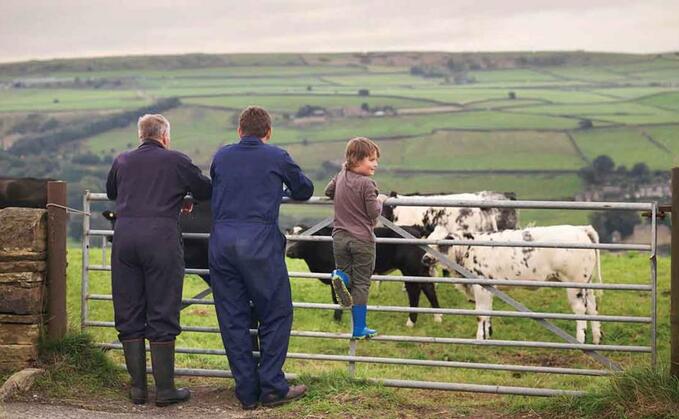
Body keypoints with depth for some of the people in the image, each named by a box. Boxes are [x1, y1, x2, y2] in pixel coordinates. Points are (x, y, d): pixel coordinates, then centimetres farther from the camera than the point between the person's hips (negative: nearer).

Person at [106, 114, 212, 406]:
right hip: (162, 235, -3)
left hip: (124, 234, 3)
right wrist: (180, 195, 34)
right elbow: (207, 191, 14)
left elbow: (111, 192, 32)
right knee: (162, 316, 3)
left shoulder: (122, 161, 16)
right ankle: (165, 389, 5)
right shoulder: (176, 161, 6)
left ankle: (138, 387, 12)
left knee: (129, 315, 10)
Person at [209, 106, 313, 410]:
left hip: (221, 244, 4)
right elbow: (304, 190, 19)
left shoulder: (221, 156, 13)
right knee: (276, 315, 7)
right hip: (260, 243, -3)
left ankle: (247, 392, 10)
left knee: (233, 319, 8)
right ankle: (272, 387, 4)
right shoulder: (277, 157, 6)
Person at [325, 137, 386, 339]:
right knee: (361, 284, 3)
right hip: (362, 239, -5)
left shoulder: (341, 176, 4)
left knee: (346, 273, 21)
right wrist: (380, 200, 4)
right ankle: (359, 329, 6)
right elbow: (374, 213, -14)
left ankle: (340, 277, -17)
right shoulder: (366, 183, -15)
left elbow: (328, 191, 21)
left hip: (340, 237, 5)